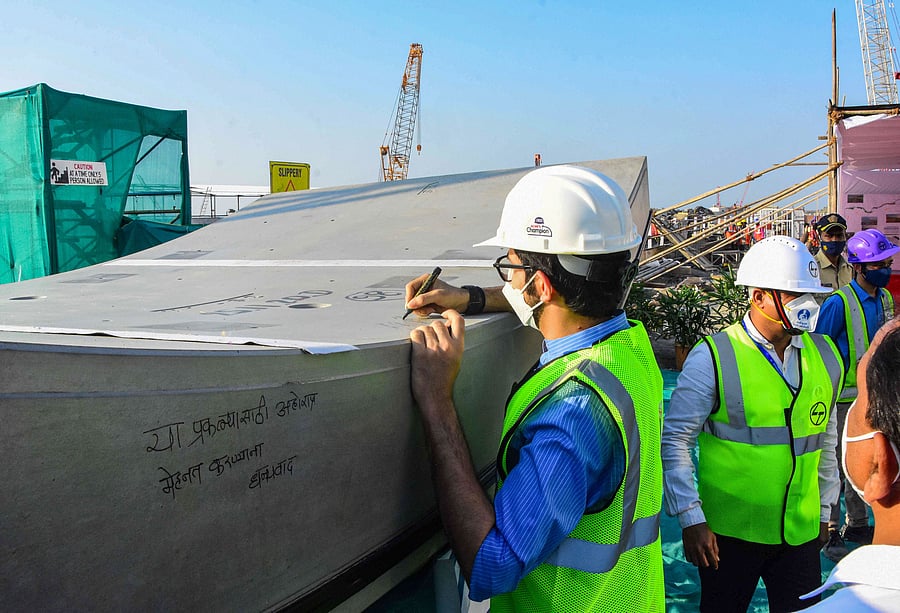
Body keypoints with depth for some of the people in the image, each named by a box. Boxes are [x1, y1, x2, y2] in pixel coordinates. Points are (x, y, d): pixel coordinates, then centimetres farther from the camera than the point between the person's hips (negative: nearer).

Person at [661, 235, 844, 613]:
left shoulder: (825, 357, 4)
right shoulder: (712, 358, -13)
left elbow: (826, 440, 14)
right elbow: (675, 441, -12)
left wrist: (823, 511, 18)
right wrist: (691, 520, -14)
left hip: (801, 533, 4)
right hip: (728, 532, -4)